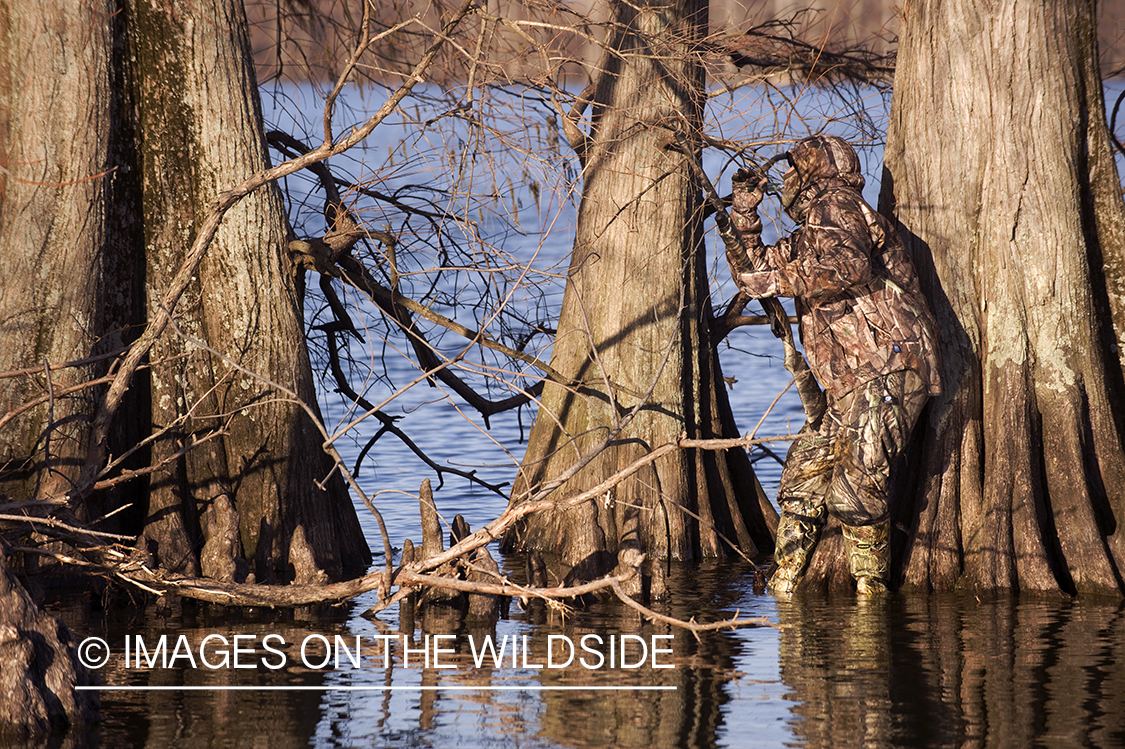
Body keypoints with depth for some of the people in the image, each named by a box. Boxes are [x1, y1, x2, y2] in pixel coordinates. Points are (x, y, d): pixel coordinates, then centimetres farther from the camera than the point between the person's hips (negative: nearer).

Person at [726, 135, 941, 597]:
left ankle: (870, 589, -12)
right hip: (852, 385, 11)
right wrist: (743, 215, 22)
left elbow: (848, 266, -24)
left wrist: (783, 279, -16)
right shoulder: (808, 237, 26)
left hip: (888, 368, -11)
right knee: (803, 474, 8)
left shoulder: (836, 205, -4)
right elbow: (754, 273, 32)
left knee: (855, 485, -18)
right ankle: (783, 586, 12)